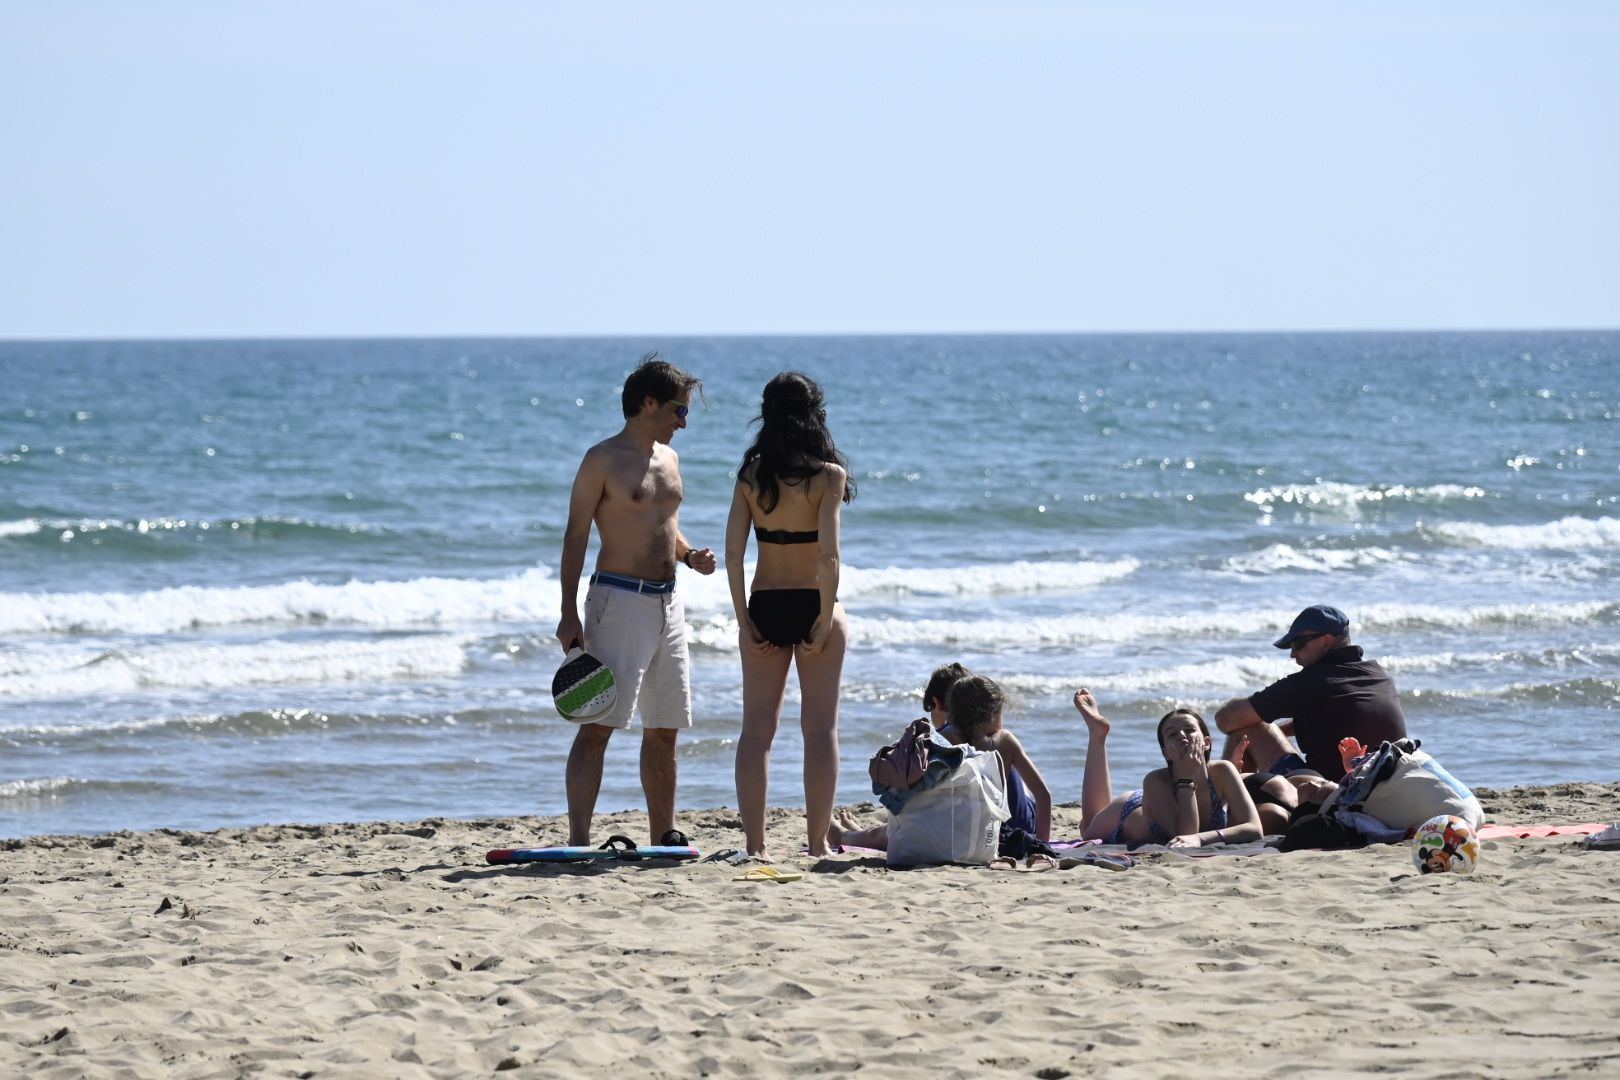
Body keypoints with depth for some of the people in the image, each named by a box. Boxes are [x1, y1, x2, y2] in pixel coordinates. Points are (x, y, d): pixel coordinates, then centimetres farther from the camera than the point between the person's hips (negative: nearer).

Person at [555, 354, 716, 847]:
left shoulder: (668, 459, 15)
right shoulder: (603, 460, -7)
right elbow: (576, 536, -8)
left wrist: (690, 554, 4)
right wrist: (569, 615, -14)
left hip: (666, 602, 8)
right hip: (619, 599, -8)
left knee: (664, 728, 11)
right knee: (598, 725, -11)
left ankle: (664, 835, 19)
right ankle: (578, 839, -15)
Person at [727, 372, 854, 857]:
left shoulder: (751, 475, 0)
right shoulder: (828, 475, -9)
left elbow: (733, 552, -4)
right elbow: (828, 553, -17)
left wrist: (744, 620, 0)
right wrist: (826, 618, -10)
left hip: (764, 608, 3)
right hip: (812, 606, -3)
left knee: (757, 728, 8)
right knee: (821, 727, 5)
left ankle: (754, 843, 7)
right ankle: (817, 843, 5)